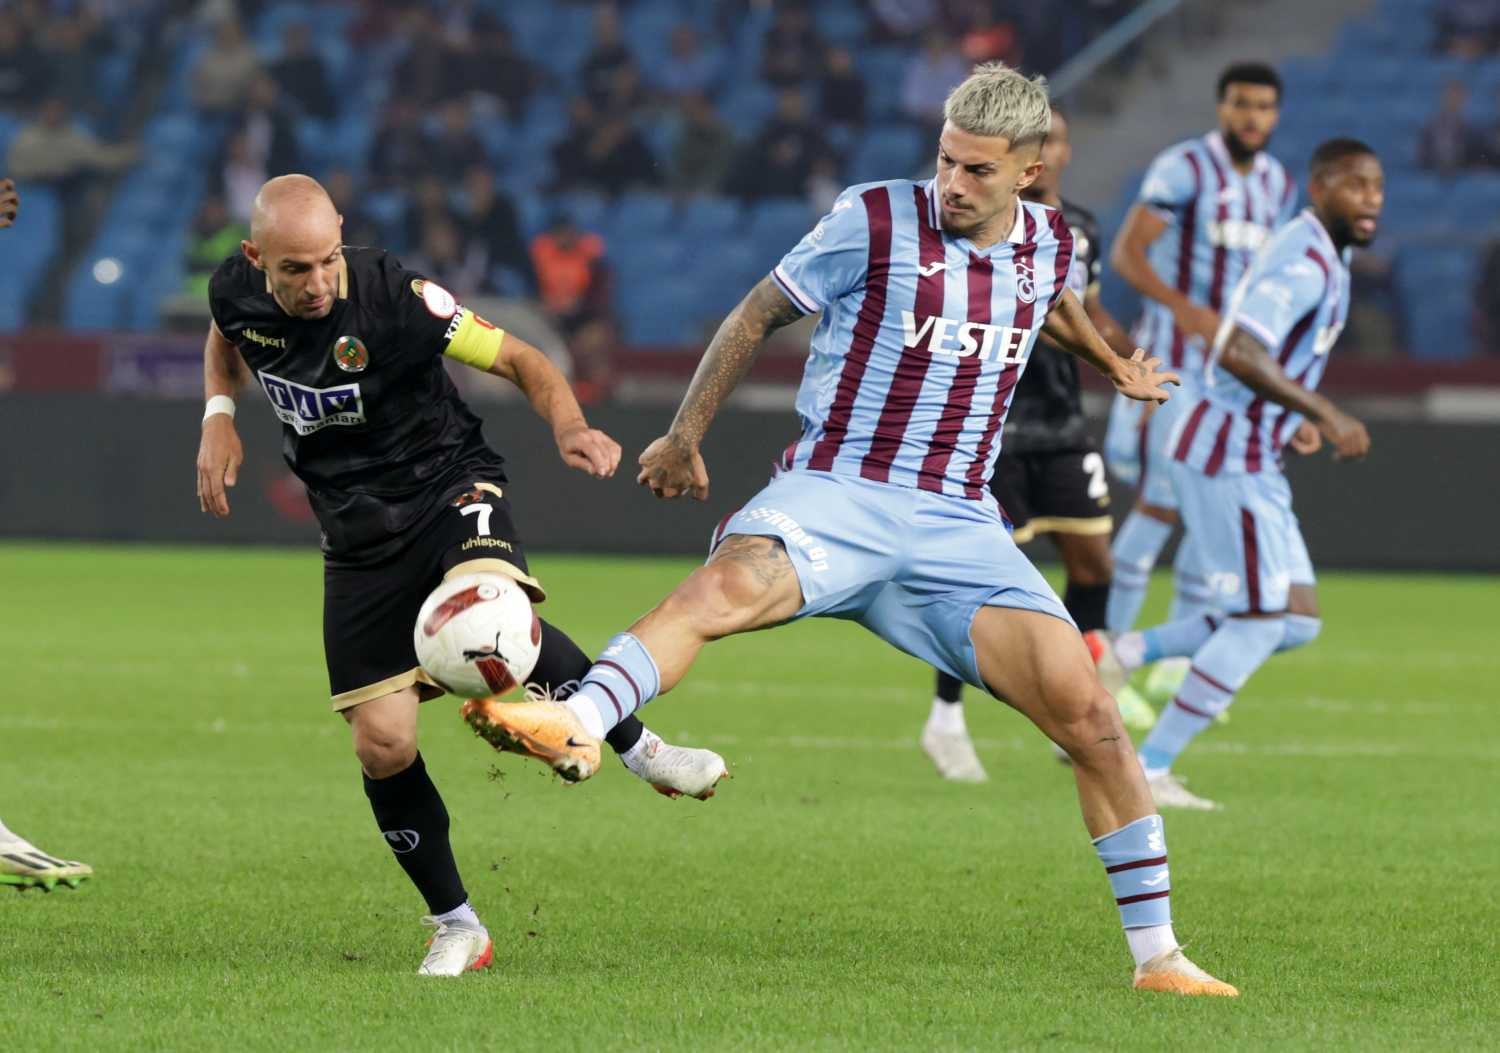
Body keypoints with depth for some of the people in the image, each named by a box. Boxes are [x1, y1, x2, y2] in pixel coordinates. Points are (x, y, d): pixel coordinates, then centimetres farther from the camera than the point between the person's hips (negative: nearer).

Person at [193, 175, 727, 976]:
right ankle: (456, 929, 13)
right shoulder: (237, 291, -9)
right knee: (382, 745, -4)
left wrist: (570, 427, -34)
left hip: (448, 487, -4)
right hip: (358, 533, 4)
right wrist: (219, 415, 0)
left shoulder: (397, 300, -22)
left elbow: (521, 361, -15)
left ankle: (637, 748, -17)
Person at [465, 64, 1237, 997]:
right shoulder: (878, 220, -3)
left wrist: (1113, 365, 51)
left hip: (957, 524, 3)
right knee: (731, 581, -38)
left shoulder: (1049, 247, 9)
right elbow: (759, 316, 8)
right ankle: (575, 728, -58)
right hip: (835, 491, -3)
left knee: (1088, 711, -10)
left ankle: (1156, 954, 0)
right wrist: (686, 436, 10)